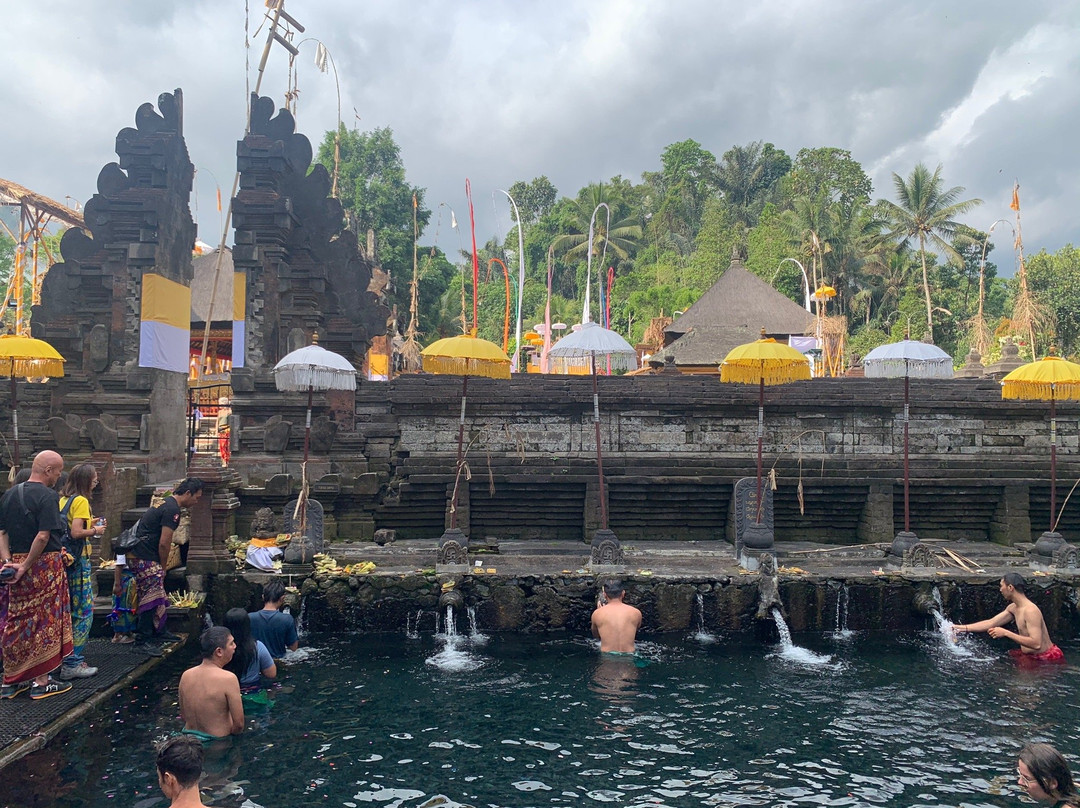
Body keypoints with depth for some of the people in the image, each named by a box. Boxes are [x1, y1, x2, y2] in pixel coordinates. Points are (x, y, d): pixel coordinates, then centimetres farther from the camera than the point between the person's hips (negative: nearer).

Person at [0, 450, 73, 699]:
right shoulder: (48, 496, -14)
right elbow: (43, 536, -22)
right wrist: (26, 566, -14)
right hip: (44, 564, -7)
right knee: (44, 622, 3)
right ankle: (41, 682, 9)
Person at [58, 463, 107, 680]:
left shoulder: (63, 499, 11)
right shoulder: (81, 501, -14)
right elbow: (76, 533, -23)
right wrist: (95, 531, -6)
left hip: (65, 560, 9)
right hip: (78, 561, -9)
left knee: (70, 611, 17)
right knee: (84, 612, -3)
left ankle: (66, 656, 25)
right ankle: (73, 663, -2)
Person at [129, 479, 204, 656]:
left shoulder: (167, 503, 17)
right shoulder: (172, 509, -16)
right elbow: (164, 543, -17)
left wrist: (161, 567, 21)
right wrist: (162, 567, -3)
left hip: (138, 554, 11)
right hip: (142, 557, -11)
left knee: (157, 594, 16)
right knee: (152, 596, -12)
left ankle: (159, 632, 26)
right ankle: (143, 640, -11)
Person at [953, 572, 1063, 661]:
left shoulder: (1030, 611, -26)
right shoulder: (1013, 608, 4)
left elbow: (1036, 644, -32)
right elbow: (991, 623, 9)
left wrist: (1006, 633, -32)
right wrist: (963, 628, 4)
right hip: (1028, 655, 9)